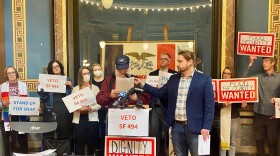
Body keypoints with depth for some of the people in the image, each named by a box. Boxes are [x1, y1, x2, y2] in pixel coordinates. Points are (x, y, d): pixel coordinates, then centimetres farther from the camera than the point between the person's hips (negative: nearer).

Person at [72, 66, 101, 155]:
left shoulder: (95, 88, 6)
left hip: (92, 119, 0)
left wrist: (91, 108, -19)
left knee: (91, 143, 6)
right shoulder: (75, 89, 8)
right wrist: (79, 108, -16)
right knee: (79, 143, 3)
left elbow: (99, 105, -1)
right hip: (79, 119, 0)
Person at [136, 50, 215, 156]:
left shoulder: (204, 79, -5)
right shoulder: (173, 79, 10)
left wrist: (206, 127, -14)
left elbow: (209, 105, -8)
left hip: (194, 128, -4)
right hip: (176, 127, 5)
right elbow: (160, 93, 16)